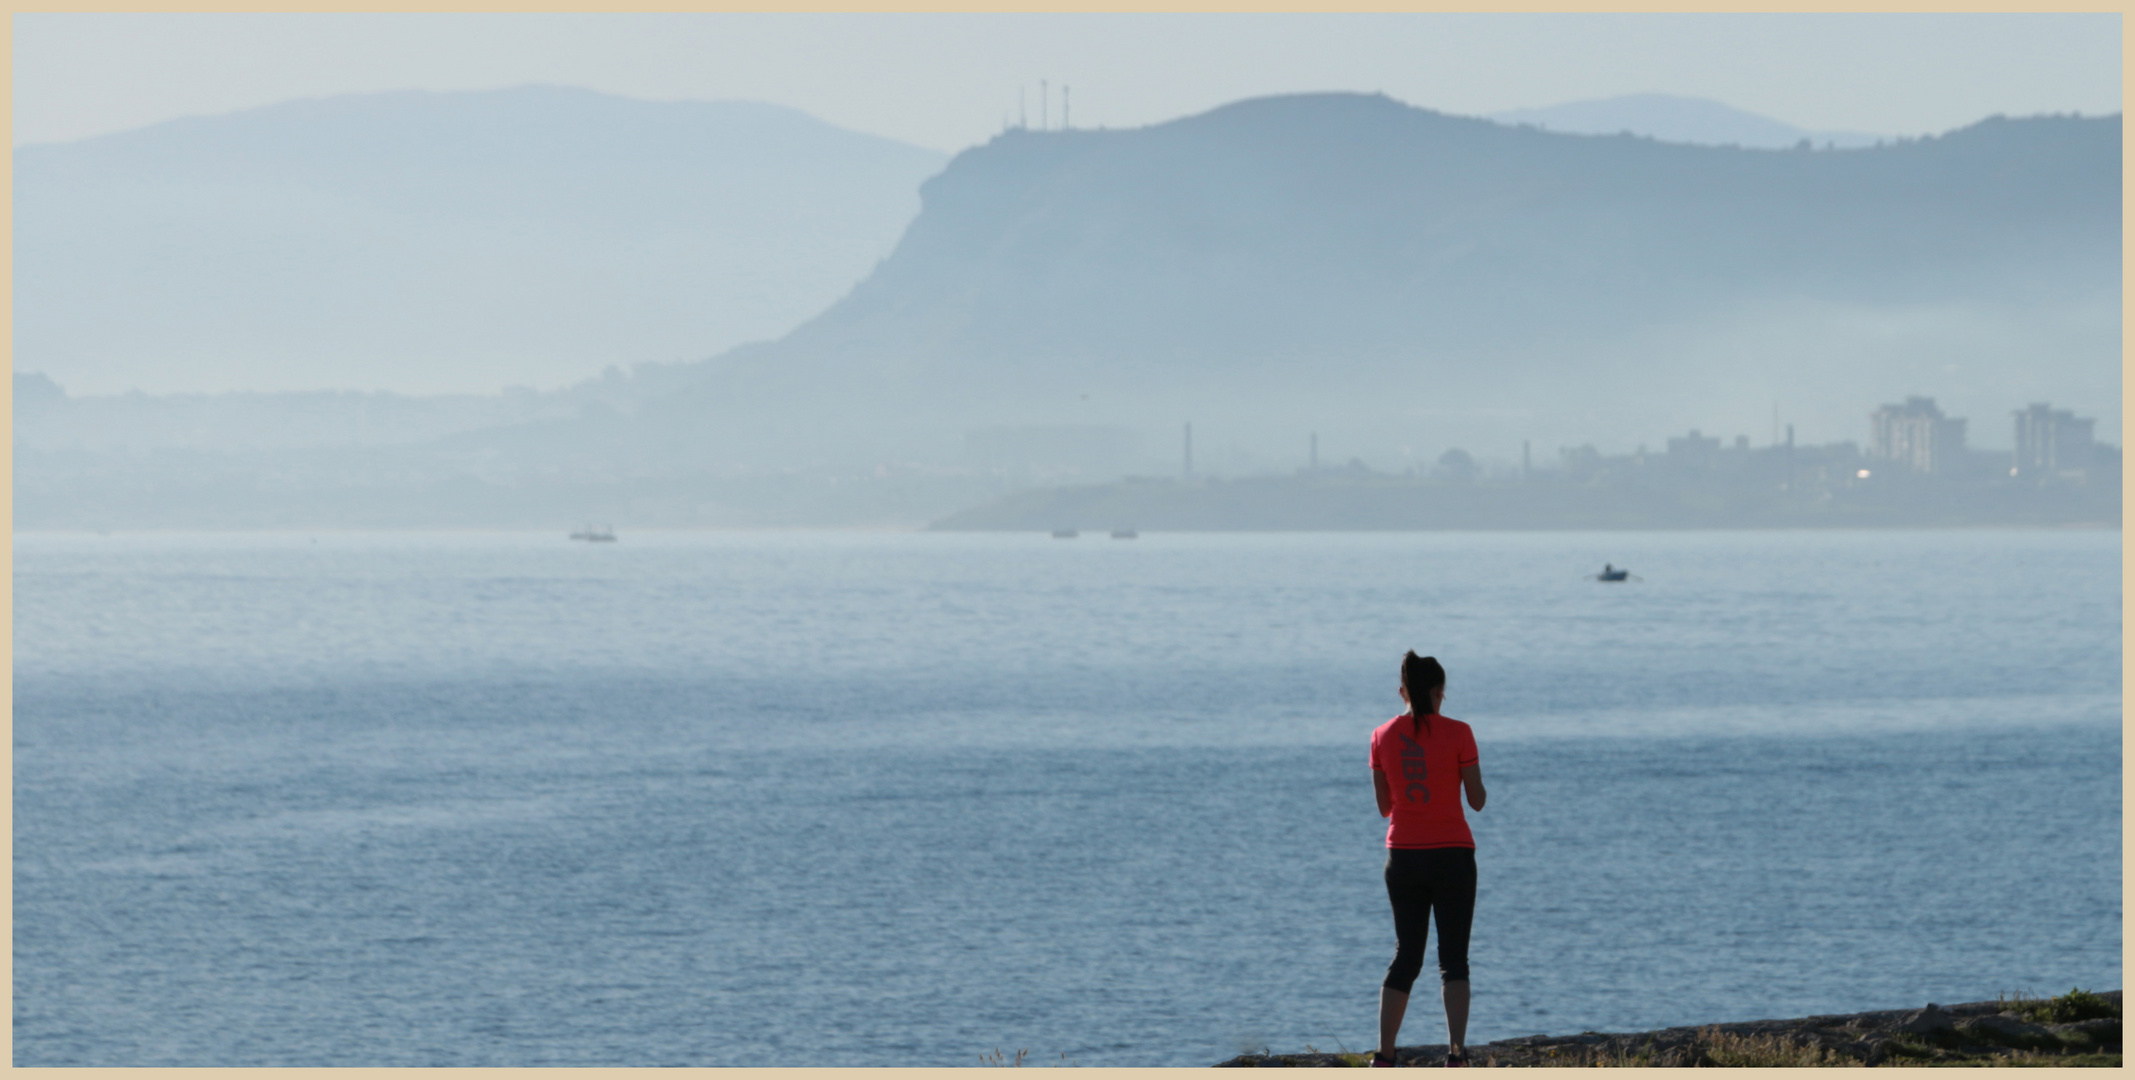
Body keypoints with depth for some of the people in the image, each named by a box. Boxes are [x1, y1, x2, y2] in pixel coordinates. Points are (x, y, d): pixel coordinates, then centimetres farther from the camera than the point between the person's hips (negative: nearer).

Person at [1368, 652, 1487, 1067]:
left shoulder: (1383, 736, 1)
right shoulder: (1457, 733, -8)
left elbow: (1384, 807, 8)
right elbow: (1477, 800, -4)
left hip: (1402, 857, 3)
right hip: (1452, 856, -3)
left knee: (1406, 957, 12)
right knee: (1453, 958, 2)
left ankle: (1383, 1057, 5)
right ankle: (1456, 1050, -14)